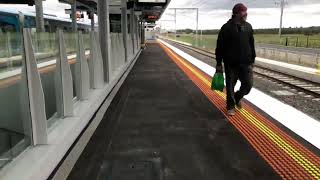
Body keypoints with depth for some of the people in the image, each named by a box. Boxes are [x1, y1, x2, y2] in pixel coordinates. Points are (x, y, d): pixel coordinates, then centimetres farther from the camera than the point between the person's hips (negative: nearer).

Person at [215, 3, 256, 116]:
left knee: (248, 84, 1)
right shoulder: (226, 27, -8)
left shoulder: (248, 27, 6)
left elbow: (251, 44, 13)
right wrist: (219, 64, -8)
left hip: (245, 63, 4)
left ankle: (238, 97, 32)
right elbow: (220, 47, -7)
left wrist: (252, 60, 12)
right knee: (230, 86, 5)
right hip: (230, 64, -3)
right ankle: (230, 106, 24)